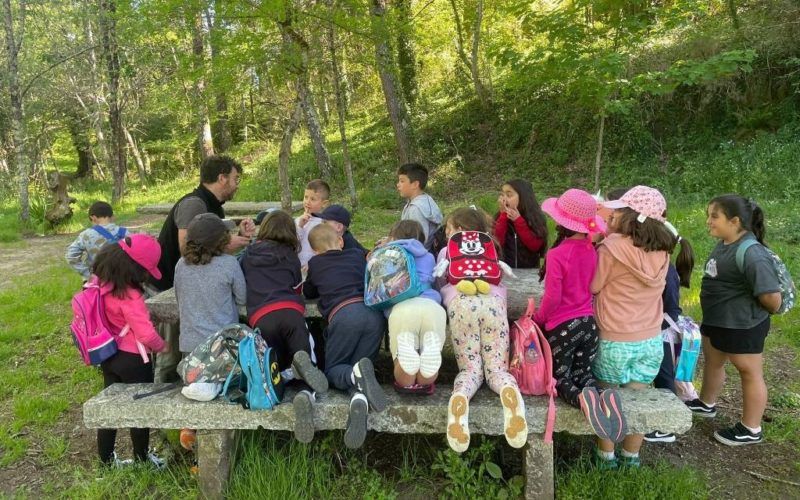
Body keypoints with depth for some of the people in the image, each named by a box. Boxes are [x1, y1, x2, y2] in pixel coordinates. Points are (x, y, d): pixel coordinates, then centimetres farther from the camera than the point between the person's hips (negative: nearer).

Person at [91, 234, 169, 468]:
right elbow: (146, 334, -26)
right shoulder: (129, 295, -29)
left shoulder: (100, 282, -6)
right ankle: (142, 458, 29)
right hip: (132, 359, -7)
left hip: (108, 356, 7)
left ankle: (106, 459, 32)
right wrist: (162, 346, -7)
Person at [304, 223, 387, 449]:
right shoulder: (358, 255, 27)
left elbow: (308, 293, 39)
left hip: (343, 313, -3)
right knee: (355, 372, 10)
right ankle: (360, 401, -28)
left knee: (332, 370, 14)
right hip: (374, 312, 3)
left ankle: (358, 374, -24)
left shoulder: (315, 263, 22)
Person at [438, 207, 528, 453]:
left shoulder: (446, 251, 32)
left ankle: (460, 396, -32)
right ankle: (510, 391, -33)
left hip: (461, 303, -1)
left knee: (470, 369, 3)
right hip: (493, 301, 1)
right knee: (496, 369, 3)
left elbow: (440, 285, 38)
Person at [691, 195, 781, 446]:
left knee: (749, 373, 9)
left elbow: (772, 297, -29)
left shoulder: (751, 254, -29)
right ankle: (706, 404, 49)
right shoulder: (723, 244, 0)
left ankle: (751, 430, 26)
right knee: (713, 362, 26)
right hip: (715, 320, 9)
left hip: (741, 326, -9)